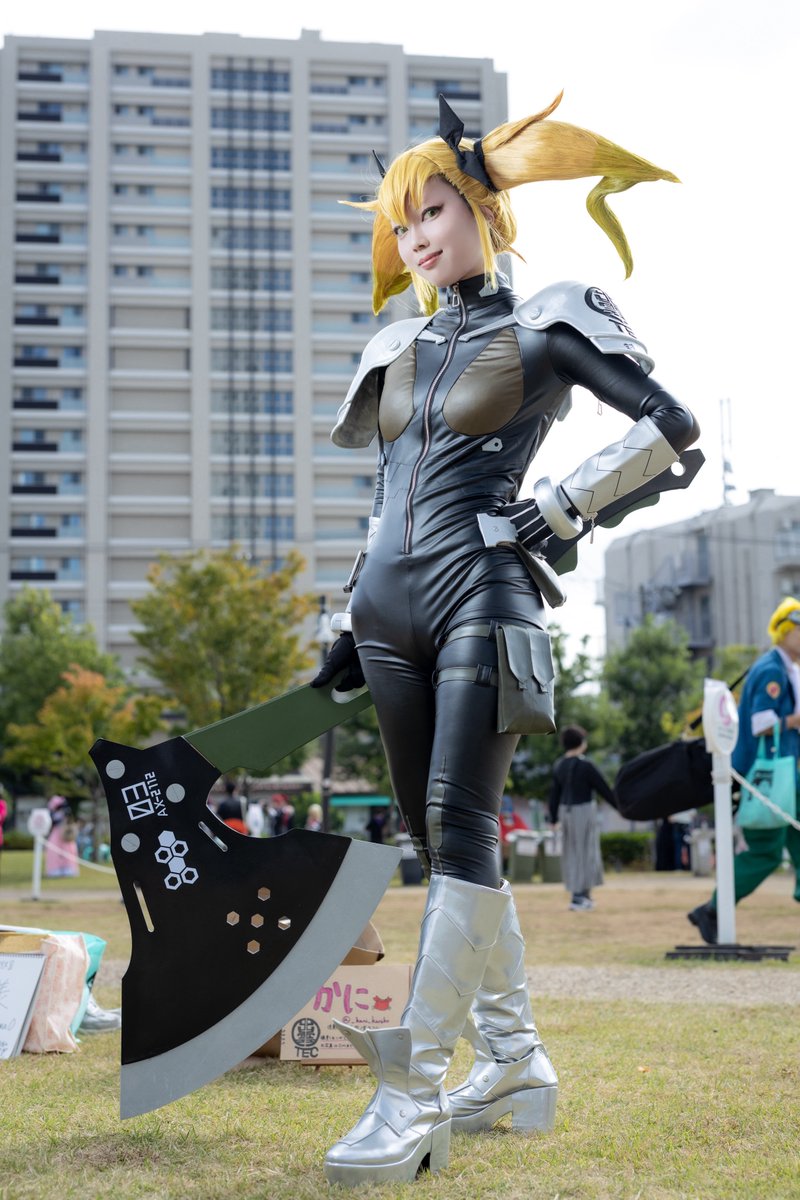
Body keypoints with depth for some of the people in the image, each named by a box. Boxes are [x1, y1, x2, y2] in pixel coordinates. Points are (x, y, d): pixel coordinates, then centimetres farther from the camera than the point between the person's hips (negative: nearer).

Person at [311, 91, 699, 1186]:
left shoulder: (544, 326, 3)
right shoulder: (398, 346, 20)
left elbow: (670, 425, -1)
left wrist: (561, 509, -7)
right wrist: (354, 623, 20)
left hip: (482, 594, -7)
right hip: (390, 603, 7)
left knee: (459, 826, -15)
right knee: (440, 841, 6)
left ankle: (414, 1099, -17)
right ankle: (515, 1065, 17)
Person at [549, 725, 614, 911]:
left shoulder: (559, 765, 5)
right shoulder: (585, 765, -14)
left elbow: (554, 793, 10)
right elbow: (603, 789, -11)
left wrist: (553, 818, 17)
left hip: (566, 810, 7)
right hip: (584, 810, -7)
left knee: (571, 852, 13)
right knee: (585, 851, -1)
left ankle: (584, 895, 21)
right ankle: (578, 897, -4)